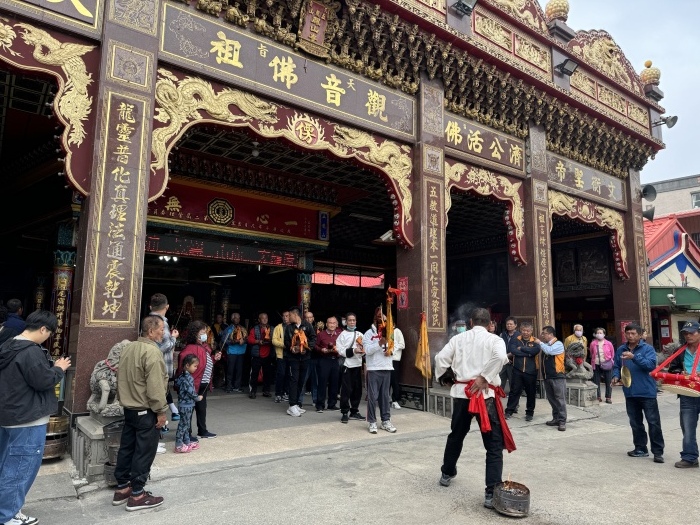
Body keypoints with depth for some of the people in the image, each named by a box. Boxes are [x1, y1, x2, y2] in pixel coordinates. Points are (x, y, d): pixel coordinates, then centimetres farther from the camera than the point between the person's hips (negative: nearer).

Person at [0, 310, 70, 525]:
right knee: (20, 469, 1)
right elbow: (43, 381, -22)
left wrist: (51, 366, 9)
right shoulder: (31, 351, -24)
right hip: (27, 420, -10)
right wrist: (59, 368, -6)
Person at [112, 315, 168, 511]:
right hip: (146, 411, -9)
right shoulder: (152, 351, -22)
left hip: (129, 408, 9)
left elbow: (121, 378, 15)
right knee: (144, 452, 1)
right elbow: (155, 386, -24)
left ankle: (122, 489, 28)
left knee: (127, 448, 16)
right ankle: (137, 496, 10)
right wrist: (161, 411, -16)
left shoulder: (128, 348, 6)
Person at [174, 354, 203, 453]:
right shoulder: (187, 377, -22)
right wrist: (198, 398, -8)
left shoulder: (183, 376, 7)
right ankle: (179, 445, 4)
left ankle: (187, 442, 27)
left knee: (187, 424, 17)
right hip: (186, 405, -10)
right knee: (183, 424, -2)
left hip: (187, 405, 10)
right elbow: (190, 391, -24)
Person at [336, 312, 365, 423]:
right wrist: (353, 351, -17)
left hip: (357, 364, 5)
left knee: (357, 389, 10)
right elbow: (340, 350, -9)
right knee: (346, 390, -4)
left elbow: (364, 348, 16)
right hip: (347, 365, -5)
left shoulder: (360, 334, 12)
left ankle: (354, 411, 22)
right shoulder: (343, 334, -2)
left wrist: (362, 351, -7)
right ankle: (344, 413, 5)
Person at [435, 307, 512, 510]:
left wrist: (443, 375, 23)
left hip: (461, 393, 4)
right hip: (485, 394, -4)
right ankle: (491, 494, -1)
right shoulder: (494, 339, -2)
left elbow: (440, 359, 3)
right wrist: (483, 378, -15)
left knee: (456, 435, 24)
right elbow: (500, 357, -22)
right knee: (494, 445, 4)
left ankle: (447, 474, 42)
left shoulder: (458, 338, 6)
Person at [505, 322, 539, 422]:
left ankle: (530, 412, 22)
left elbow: (535, 350, -19)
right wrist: (528, 353, -16)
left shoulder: (535, 341, 2)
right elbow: (512, 350, -15)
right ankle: (509, 411, 13)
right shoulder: (515, 340, 3)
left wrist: (521, 348, -13)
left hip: (531, 371, 0)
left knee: (531, 393, 9)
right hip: (517, 370, 0)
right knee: (514, 391, 4)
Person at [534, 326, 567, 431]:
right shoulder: (546, 345, 13)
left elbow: (549, 351, -23)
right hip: (547, 376, 7)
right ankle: (556, 419, 21)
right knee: (551, 399, 12)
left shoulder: (558, 344, -8)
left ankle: (562, 421, -2)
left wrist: (540, 343, -12)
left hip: (558, 376, -7)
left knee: (560, 399, -4)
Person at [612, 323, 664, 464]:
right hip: (630, 393, 4)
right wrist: (616, 376, -6)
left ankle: (658, 452, 7)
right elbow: (616, 366, 14)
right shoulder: (620, 350, 7)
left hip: (647, 392, -4)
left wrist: (634, 357, -31)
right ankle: (640, 448, 25)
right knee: (635, 423, 13)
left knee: (653, 422, 0)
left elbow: (651, 365, -20)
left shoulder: (648, 348, -5)